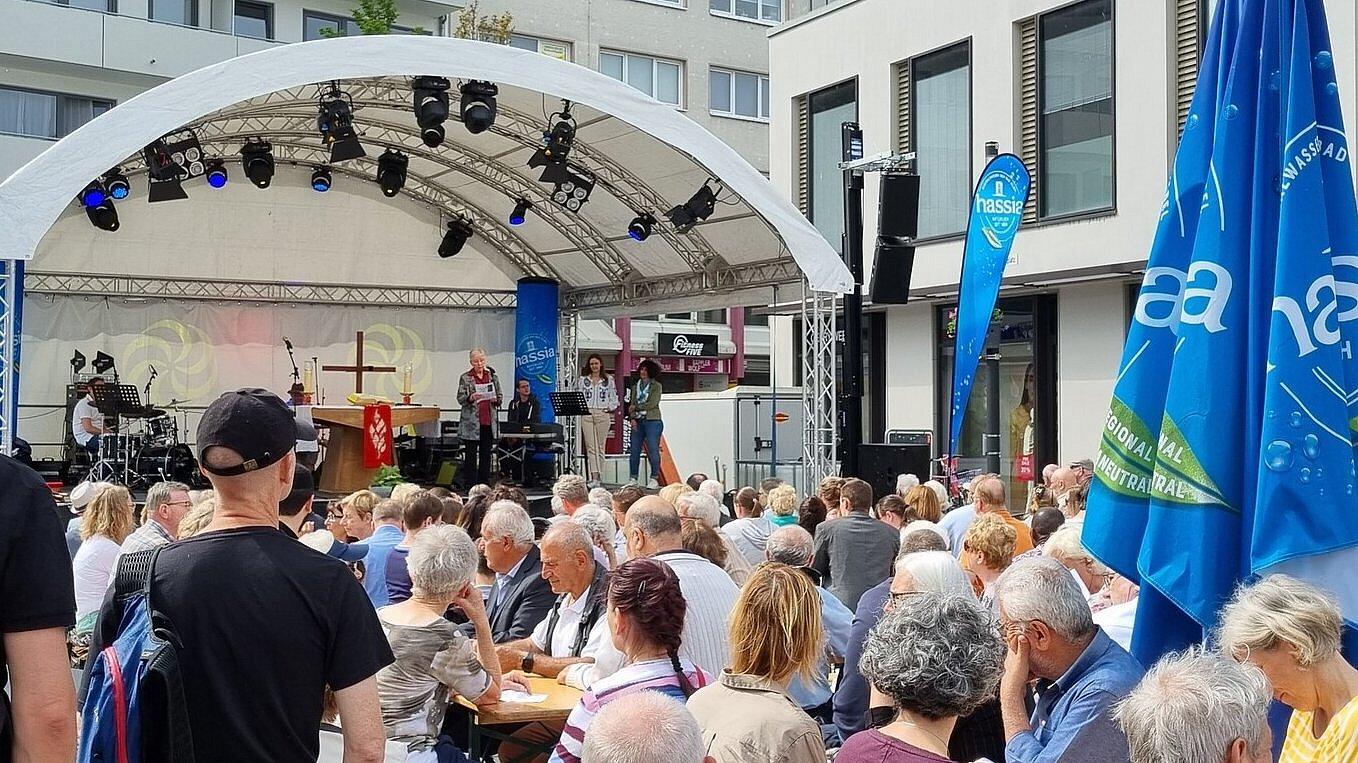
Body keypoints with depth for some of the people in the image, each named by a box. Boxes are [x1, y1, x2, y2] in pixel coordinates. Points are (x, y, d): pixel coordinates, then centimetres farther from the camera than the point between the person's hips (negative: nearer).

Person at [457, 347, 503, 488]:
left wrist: (495, 399, -9)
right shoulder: (465, 378, 2)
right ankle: (469, 482, 6)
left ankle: (484, 481, 13)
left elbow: (500, 396, 13)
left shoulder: (493, 376, 11)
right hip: (471, 422, -3)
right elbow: (460, 398, -2)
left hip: (489, 422, 3)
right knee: (470, 453, 1)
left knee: (486, 453, 6)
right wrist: (470, 398, -22)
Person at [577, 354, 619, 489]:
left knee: (600, 447, 1)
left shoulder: (609, 379, 10)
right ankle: (594, 477, -14)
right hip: (586, 415, 0)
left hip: (603, 415, 0)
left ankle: (599, 476, 5)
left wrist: (610, 408, -2)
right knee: (590, 447, -8)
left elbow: (614, 398, 11)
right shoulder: (583, 380, 12)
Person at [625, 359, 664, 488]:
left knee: (653, 450, -7)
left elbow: (652, 404, -9)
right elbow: (632, 404, 9)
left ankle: (654, 479, -3)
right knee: (634, 450, 1)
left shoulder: (657, 386, 1)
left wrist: (637, 407, -3)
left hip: (652, 421, -5)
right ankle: (632, 478, 6)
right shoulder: (635, 386, 15)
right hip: (638, 422, 5)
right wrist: (633, 418, -6)